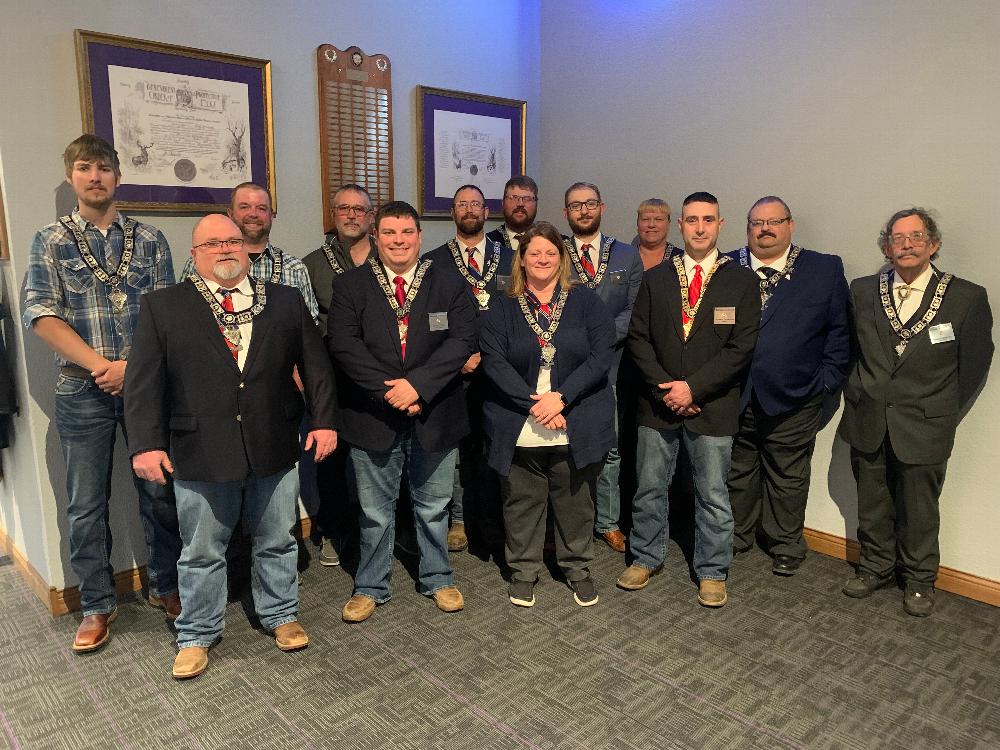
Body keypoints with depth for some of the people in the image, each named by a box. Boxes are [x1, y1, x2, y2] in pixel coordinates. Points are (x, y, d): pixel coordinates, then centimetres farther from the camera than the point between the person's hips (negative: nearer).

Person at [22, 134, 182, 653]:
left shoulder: (148, 239, 6)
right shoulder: (51, 242, 4)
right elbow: (41, 316, -5)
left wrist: (131, 366, -13)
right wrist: (100, 365, -15)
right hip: (83, 391, 0)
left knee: (159, 490, 8)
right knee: (86, 505, 8)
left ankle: (165, 585, 27)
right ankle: (97, 606, 24)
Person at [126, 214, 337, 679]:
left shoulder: (286, 301, 5)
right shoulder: (162, 307, 0)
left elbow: (316, 366, 5)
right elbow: (143, 381, -2)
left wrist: (323, 421, -2)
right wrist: (146, 444, -9)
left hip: (274, 450, 2)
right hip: (199, 454, -1)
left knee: (277, 542, 16)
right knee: (202, 552, 12)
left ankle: (280, 615, 36)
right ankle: (197, 636, 31)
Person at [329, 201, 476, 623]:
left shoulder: (449, 286, 1)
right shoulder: (349, 285, 0)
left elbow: (462, 340, -10)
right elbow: (343, 343, -10)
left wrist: (417, 384, -21)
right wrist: (387, 390, -19)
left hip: (434, 416, 1)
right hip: (373, 416, 0)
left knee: (433, 508, 17)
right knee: (375, 513, 13)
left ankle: (437, 579, 37)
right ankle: (370, 588, 33)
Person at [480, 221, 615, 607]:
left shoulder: (586, 301, 4)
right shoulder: (502, 308, 5)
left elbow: (601, 355, -6)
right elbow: (494, 361, -6)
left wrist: (560, 397, -16)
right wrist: (533, 403, -17)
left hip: (576, 427, 0)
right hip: (519, 428, 0)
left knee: (576, 502, 11)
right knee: (522, 502, 9)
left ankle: (578, 568, 31)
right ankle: (523, 571, 28)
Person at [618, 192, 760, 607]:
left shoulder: (742, 280, -1)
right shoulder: (655, 278, 7)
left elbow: (741, 348, -7)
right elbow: (638, 338, 2)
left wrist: (693, 387, -14)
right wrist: (664, 388, -10)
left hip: (712, 405, -2)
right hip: (659, 401, 2)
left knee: (713, 494, 8)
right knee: (649, 488, 12)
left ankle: (712, 573, 25)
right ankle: (645, 558, 30)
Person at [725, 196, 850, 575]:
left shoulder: (825, 270, 2)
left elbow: (840, 329, 3)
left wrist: (826, 380, -3)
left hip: (793, 401, -1)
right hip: (733, 398, 1)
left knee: (788, 478, 12)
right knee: (737, 473, 14)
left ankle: (786, 545, 30)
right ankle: (735, 535, 33)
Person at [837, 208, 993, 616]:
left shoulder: (967, 296, -7)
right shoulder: (862, 291, 1)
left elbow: (974, 364, 0)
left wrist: (945, 414, 1)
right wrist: (856, 394, 7)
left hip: (924, 428, -2)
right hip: (868, 424, 2)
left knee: (919, 512, 11)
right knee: (872, 507, 16)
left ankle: (918, 579, 32)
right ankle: (876, 567, 36)